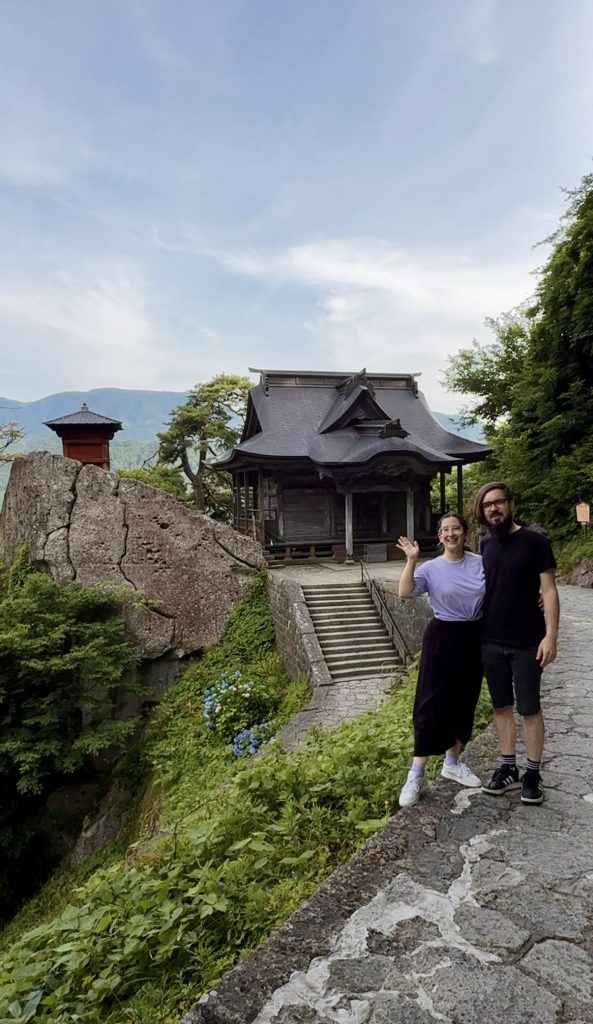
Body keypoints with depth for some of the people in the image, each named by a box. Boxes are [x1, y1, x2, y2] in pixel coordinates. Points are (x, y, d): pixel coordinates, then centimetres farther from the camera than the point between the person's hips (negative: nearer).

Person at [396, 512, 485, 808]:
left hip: (474, 637, 4)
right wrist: (411, 560, -28)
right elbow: (404, 592, -22)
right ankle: (416, 775, 5)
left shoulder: (481, 563, 0)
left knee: (464, 702, 14)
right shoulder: (431, 569, -8)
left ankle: (452, 763, 33)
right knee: (432, 703, -3)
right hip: (442, 638, -3)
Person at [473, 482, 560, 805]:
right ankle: (508, 768, 26)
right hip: (491, 642, 5)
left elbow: (549, 590, -9)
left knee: (529, 709, 7)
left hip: (527, 643, -4)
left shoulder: (535, 542, -9)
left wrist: (550, 635, -17)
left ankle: (533, 773, 22)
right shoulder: (485, 545, 5)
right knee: (502, 706, 13)